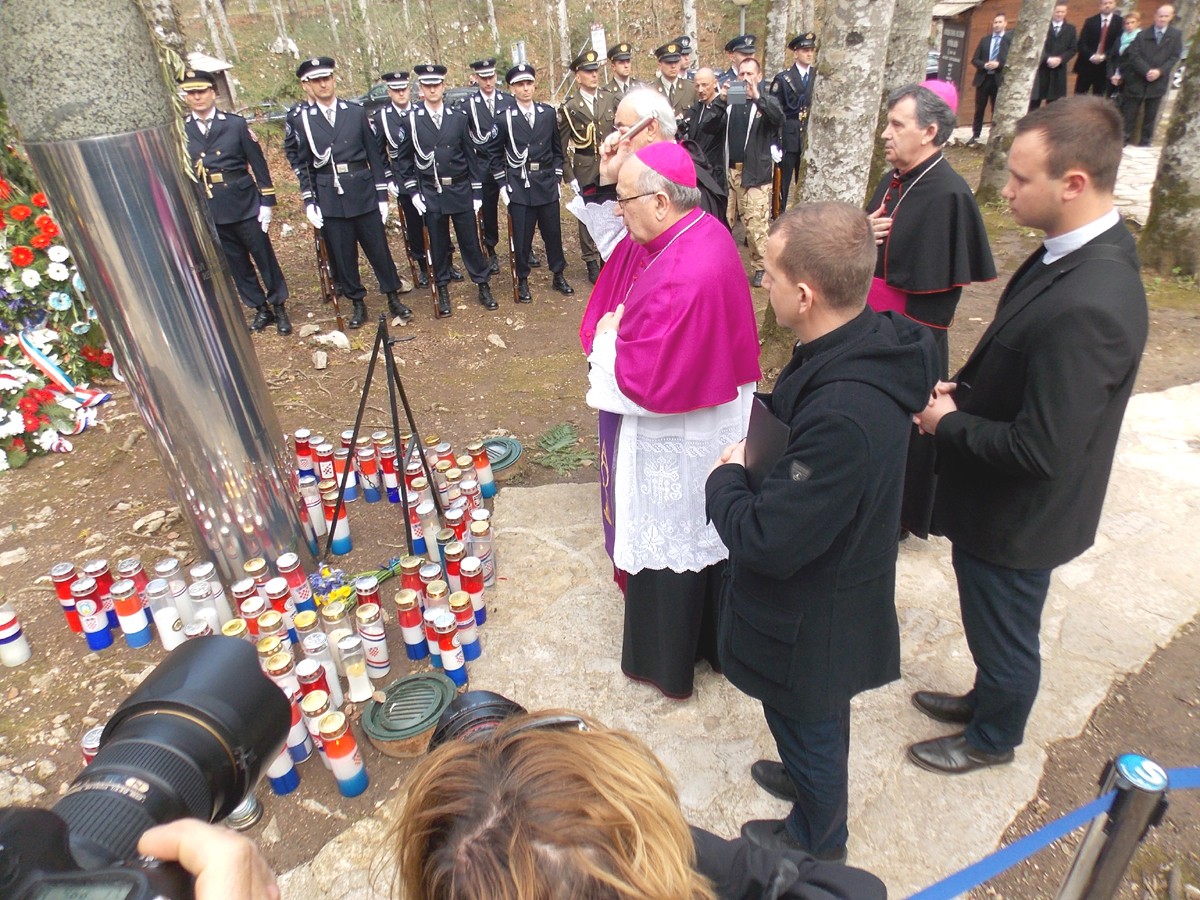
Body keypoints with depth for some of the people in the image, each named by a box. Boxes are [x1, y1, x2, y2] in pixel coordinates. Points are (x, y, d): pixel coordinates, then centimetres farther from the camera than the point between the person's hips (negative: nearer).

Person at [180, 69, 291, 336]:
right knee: (236, 263, 10)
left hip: (244, 203, -2)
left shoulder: (236, 123, -2)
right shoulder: (179, 131, 3)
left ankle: (279, 308, 19)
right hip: (209, 211, 2)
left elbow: (258, 164, -1)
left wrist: (267, 202, -5)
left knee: (264, 256, 5)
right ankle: (261, 309, 23)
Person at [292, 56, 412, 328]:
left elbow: (374, 156, 4)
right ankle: (358, 303, 21)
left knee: (379, 249, 6)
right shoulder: (303, 120, 3)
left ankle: (393, 298, 21)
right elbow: (303, 166, 7)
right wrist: (308, 202, -1)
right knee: (342, 254, 7)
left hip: (363, 194, 0)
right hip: (329, 198, 1)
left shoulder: (357, 112, 2)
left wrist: (382, 196, 1)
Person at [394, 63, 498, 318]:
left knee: (470, 241, 5)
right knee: (438, 244, 7)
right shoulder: (411, 120, -1)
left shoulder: (459, 117, 1)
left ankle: (483, 287, 17)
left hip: (461, 191, 0)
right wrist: (413, 191, -2)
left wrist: (477, 193, 1)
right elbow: (404, 159, 5)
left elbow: (472, 156, 4)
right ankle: (442, 290, 20)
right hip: (431, 194, 0)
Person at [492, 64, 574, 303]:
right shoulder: (504, 119, -2)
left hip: (547, 185, 2)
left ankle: (558, 276, 23)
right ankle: (522, 281, 17)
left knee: (553, 232, 8)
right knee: (522, 236, 2)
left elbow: (557, 150, 12)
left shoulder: (548, 113, 6)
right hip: (519, 187, -2)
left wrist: (557, 179, 7)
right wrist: (502, 185, -3)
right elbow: (496, 155, 3)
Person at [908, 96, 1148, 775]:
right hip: (1000, 503, 9)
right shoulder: (1085, 252, -3)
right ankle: (988, 699, 56)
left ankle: (993, 739, 46)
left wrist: (948, 422, -18)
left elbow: (1040, 450, -31)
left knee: (1005, 637, 19)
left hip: (1017, 517, -9)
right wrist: (966, 390, -3)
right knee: (995, 627, 30)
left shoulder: (1086, 307, -34)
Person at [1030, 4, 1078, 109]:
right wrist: (1048, 58, -18)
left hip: (1059, 69, 3)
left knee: (1053, 101, 4)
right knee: (1035, 100, -4)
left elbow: (1072, 49, 6)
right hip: (1041, 67, -2)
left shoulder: (1070, 28, 10)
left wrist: (1060, 59, -13)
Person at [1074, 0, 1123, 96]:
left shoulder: (1120, 22, 2)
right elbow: (1082, 43, -1)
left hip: (1105, 66, 0)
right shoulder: (1090, 21, 6)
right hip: (1086, 65, 1)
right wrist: (1091, 56, -17)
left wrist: (1104, 56, -17)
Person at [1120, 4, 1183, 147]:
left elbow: (1174, 57, -1)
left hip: (1158, 81, 1)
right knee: (1129, 113, 3)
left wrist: (1159, 71, -17)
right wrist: (1147, 71, -18)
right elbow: (1133, 55, -6)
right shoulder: (1143, 34, 2)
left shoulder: (1176, 35, 2)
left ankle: (1145, 143, 12)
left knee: (1151, 116, 6)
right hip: (1137, 80, -1)